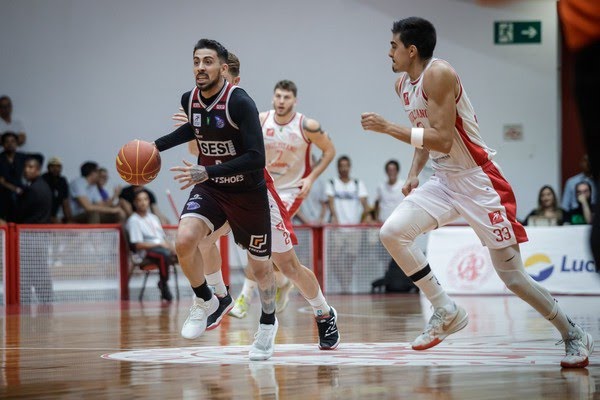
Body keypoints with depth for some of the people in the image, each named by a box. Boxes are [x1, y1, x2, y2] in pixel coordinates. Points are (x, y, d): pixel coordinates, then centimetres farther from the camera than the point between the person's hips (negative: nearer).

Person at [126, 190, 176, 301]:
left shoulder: (154, 218, 25)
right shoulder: (134, 220, 2)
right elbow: (138, 245, -8)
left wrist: (171, 247, 0)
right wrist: (159, 244, -14)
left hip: (163, 247, 7)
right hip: (147, 251, -7)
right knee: (164, 254, -41)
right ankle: (164, 285, -25)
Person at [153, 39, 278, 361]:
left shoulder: (240, 102, -25)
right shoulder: (190, 100, -5)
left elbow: (256, 158, -30)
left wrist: (207, 172, -35)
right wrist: (157, 146, 11)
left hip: (248, 192, -4)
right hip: (210, 188, 4)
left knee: (260, 266, 10)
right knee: (184, 240, -23)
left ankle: (268, 323, 39)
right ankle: (204, 301, 4)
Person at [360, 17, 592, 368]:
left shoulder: (438, 74, -19)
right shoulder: (403, 84, 8)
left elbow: (442, 140, -26)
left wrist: (388, 127, -25)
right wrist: (414, 174, 9)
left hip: (478, 180, -8)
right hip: (444, 181, 8)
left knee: (511, 273, -6)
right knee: (392, 233, -11)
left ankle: (574, 336, 10)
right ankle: (446, 311, 0)